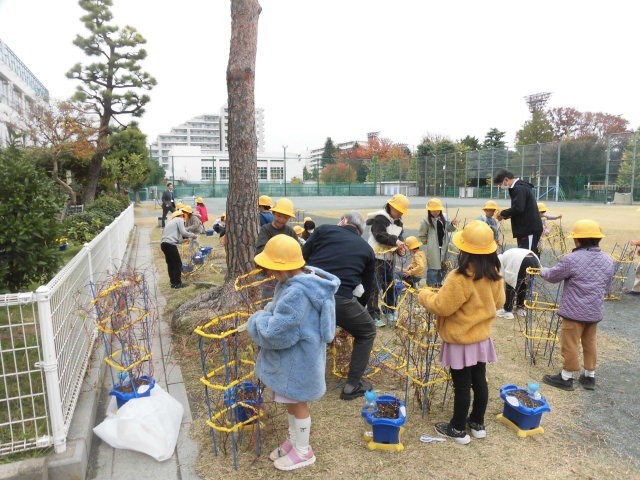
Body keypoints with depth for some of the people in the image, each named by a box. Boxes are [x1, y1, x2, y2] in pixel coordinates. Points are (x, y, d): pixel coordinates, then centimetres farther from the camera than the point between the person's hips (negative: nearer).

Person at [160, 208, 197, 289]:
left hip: (163, 244, 9)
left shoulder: (170, 221, 28)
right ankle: (177, 283, 6)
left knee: (170, 264, 18)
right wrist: (193, 235, 5)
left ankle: (173, 282, 25)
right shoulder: (180, 220, 4)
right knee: (178, 264, 2)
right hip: (170, 244, -8)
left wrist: (183, 240, 34)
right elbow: (183, 232, -8)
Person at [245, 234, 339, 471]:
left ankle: (303, 451, 33)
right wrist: (267, 314, -2)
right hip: (291, 355, 9)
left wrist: (259, 319, -10)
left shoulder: (297, 293, -34)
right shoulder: (297, 280, -1)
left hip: (297, 358, -9)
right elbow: (280, 311, 17)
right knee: (291, 400, 24)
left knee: (297, 402, 11)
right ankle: (294, 440, 45)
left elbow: (274, 332, -29)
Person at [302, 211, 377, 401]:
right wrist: (354, 313, 40)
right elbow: (367, 288, 26)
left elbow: (302, 258, 15)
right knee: (367, 332, 25)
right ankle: (352, 385, 26)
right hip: (340, 298, -2)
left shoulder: (324, 230, 16)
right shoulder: (367, 249, 20)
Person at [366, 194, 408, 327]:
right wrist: (395, 241, -29)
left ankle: (389, 311, 33)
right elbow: (379, 235, -25)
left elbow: (399, 237, 10)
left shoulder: (398, 222, 13)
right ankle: (373, 316, 3)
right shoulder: (380, 218, -14)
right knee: (375, 287, -5)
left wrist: (400, 248, -11)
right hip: (376, 257, -8)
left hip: (389, 257, 9)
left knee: (390, 285, 17)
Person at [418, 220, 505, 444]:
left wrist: (425, 295, -5)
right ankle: (478, 424, 36)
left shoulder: (460, 278, -29)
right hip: (482, 338, 7)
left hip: (460, 341, -7)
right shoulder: (494, 274, -5)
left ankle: (458, 429, 23)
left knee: (462, 386, 6)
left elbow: (442, 307, -23)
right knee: (479, 381, 19)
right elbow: (498, 302, 8)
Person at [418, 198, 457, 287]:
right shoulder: (426, 220, -9)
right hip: (433, 249, -5)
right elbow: (421, 236, -3)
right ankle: (431, 286, 7)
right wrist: (429, 243, -5)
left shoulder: (444, 217, 5)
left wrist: (452, 225, -3)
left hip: (443, 247, 5)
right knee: (433, 268, -3)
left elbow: (448, 229, 15)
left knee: (442, 266, 15)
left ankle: (439, 283, 31)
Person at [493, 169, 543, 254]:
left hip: (530, 230, -10)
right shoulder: (521, 187, 17)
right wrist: (505, 215, 8)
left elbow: (518, 208, -25)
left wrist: (503, 213, -10)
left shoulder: (519, 188, -15)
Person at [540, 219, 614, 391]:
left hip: (575, 311, -7)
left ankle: (566, 378, 17)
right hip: (595, 311, 7)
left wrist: (542, 271, 15)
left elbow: (552, 276, -6)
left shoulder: (571, 259, -19)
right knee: (590, 343, 19)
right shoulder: (608, 260, 2)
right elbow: (606, 286, 13)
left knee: (570, 345, 5)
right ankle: (590, 376, 31)